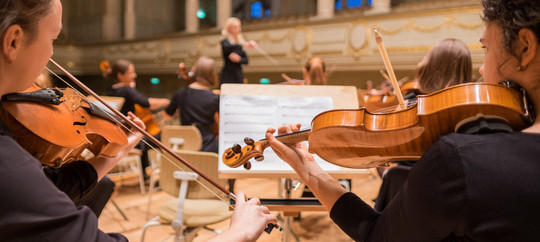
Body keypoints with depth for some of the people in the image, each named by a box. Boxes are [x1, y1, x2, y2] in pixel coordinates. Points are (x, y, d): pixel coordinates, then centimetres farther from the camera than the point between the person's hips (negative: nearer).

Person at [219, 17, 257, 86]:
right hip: (228, 75, -5)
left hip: (238, 75, 5)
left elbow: (246, 61, 11)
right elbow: (226, 47, -28)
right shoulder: (225, 41, -2)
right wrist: (243, 45, -38)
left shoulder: (240, 41, 12)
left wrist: (239, 59, -11)